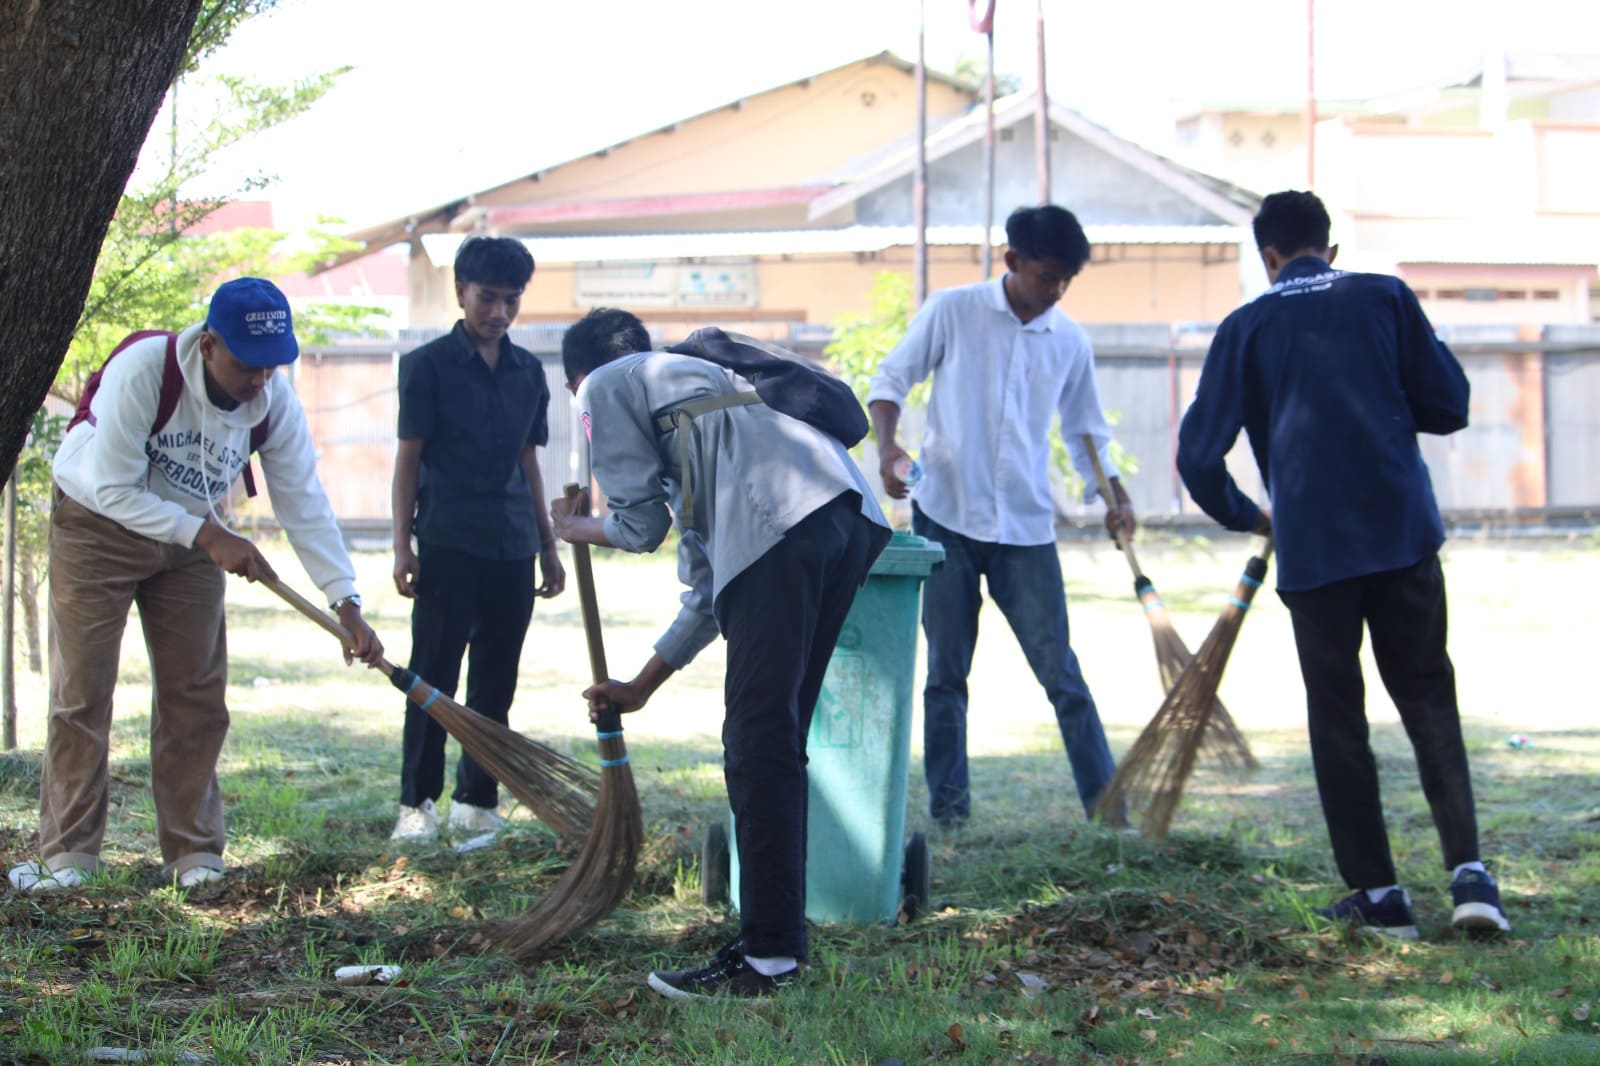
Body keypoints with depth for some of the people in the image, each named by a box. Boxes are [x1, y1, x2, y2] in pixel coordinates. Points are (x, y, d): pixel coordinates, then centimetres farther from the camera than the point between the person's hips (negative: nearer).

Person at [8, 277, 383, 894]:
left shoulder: (273, 401, -15)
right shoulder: (142, 370, -30)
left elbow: (305, 505, -11)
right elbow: (112, 489, -28)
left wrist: (346, 604, -18)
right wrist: (208, 536, -31)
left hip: (194, 538, 5)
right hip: (99, 525, -4)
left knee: (197, 697, 1)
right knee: (81, 693, -7)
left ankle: (193, 852, 8)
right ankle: (69, 854, -2)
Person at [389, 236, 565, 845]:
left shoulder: (528, 372, 12)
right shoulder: (428, 365, -1)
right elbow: (408, 458, -2)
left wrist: (548, 546, 16)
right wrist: (402, 544, -7)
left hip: (512, 545, 5)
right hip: (447, 543, -5)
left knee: (496, 681, 7)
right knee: (433, 675, -3)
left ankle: (477, 799, 15)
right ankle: (417, 802, 2)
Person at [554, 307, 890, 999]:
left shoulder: (607, 385, 19)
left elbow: (641, 523, 13)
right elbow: (709, 582, 39)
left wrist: (581, 531, 36)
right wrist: (639, 688, 47)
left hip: (783, 521, -8)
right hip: (851, 514, 8)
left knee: (759, 744, -6)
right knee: (776, 742, 15)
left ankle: (768, 958, -7)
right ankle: (777, 936, 19)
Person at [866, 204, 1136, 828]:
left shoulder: (1070, 342, 6)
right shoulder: (952, 312, -2)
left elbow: (1085, 429, 17)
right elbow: (891, 379, 4)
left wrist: (1114, 495, 1)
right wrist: (888, 447, -14)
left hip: (1026, 527, 2)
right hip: (946, 517, -1)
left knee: (1060, 670, -2)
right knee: (946, 671, 3)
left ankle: (1108, 806, 1)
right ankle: (947, 805, 10)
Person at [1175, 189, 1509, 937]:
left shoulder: (1248, 327, 6)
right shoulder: (1385, 298, 7)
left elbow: (1198, 454, 2)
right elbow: (1448, 408, 6)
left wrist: (1247, 516, 19)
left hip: (1310, 544, -1)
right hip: (1402, 530, 1)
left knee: (1337, 717, 9)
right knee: (1428, 699, 7)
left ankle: (1378, 895, 7)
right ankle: (1468, 871, -10)